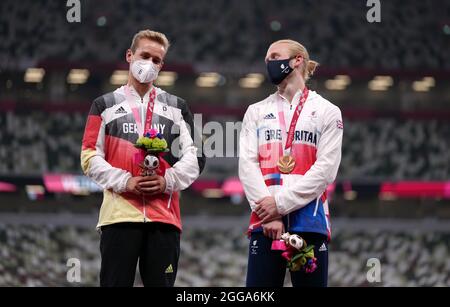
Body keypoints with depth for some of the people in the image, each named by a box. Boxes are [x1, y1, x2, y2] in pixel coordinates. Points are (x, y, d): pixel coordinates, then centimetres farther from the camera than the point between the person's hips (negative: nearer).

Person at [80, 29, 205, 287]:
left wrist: (167, 181, -9)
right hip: (119, 213, -1)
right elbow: (90, 157, 5)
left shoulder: (177, 107, 18)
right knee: (116, 283, -4)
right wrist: (125, 181, -11)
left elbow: (195, 157, 9)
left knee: (161, 283, 1)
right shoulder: (105, 106, 13)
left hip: (165, 215, 2)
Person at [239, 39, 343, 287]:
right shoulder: (256, 112, 18)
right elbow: (247, 165, 6)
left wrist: (281, 203, -11)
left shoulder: (327, 111, 9)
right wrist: (268, 214, -9)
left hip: (309, 222, -2)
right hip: (264, 222, 2)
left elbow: (326, 169, -3)